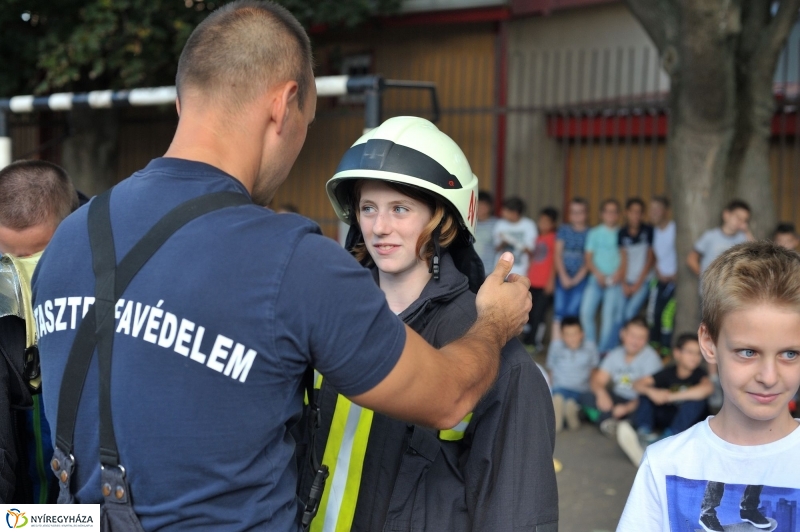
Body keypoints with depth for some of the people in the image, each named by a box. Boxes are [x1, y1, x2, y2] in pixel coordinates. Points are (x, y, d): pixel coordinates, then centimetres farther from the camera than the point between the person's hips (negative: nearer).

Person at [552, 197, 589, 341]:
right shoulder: (564, 229, 7)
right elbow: (557, 254, 4)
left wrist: (577, 278, -9)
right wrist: (563, 276, -6)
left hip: (580, 278, -1)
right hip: (563, 276, 1)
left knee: (572, 311, -6)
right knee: (559, 310, -5)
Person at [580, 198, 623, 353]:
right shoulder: (594, 233, 13)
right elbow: (588, 258, 9)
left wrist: (619, 274, -13)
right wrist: (598, 274, -7)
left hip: (615, 281, -2)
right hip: (596, 278, 2)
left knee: (610, 314, -13)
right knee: (586, 311, -10)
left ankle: (605, 349, -6)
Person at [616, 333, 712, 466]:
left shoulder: (699, 374, -11)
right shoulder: (669, 372, -2)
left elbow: (708, 388, -35)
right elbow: (638, 384, -8)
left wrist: (671, 396, -35)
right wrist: (651, 391, -33)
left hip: (688, 421, -3)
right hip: (666, 417, 3)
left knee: (696, 400, -31)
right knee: (646, 392, -12)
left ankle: (660, 442, -45)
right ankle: (644, 433, -36)